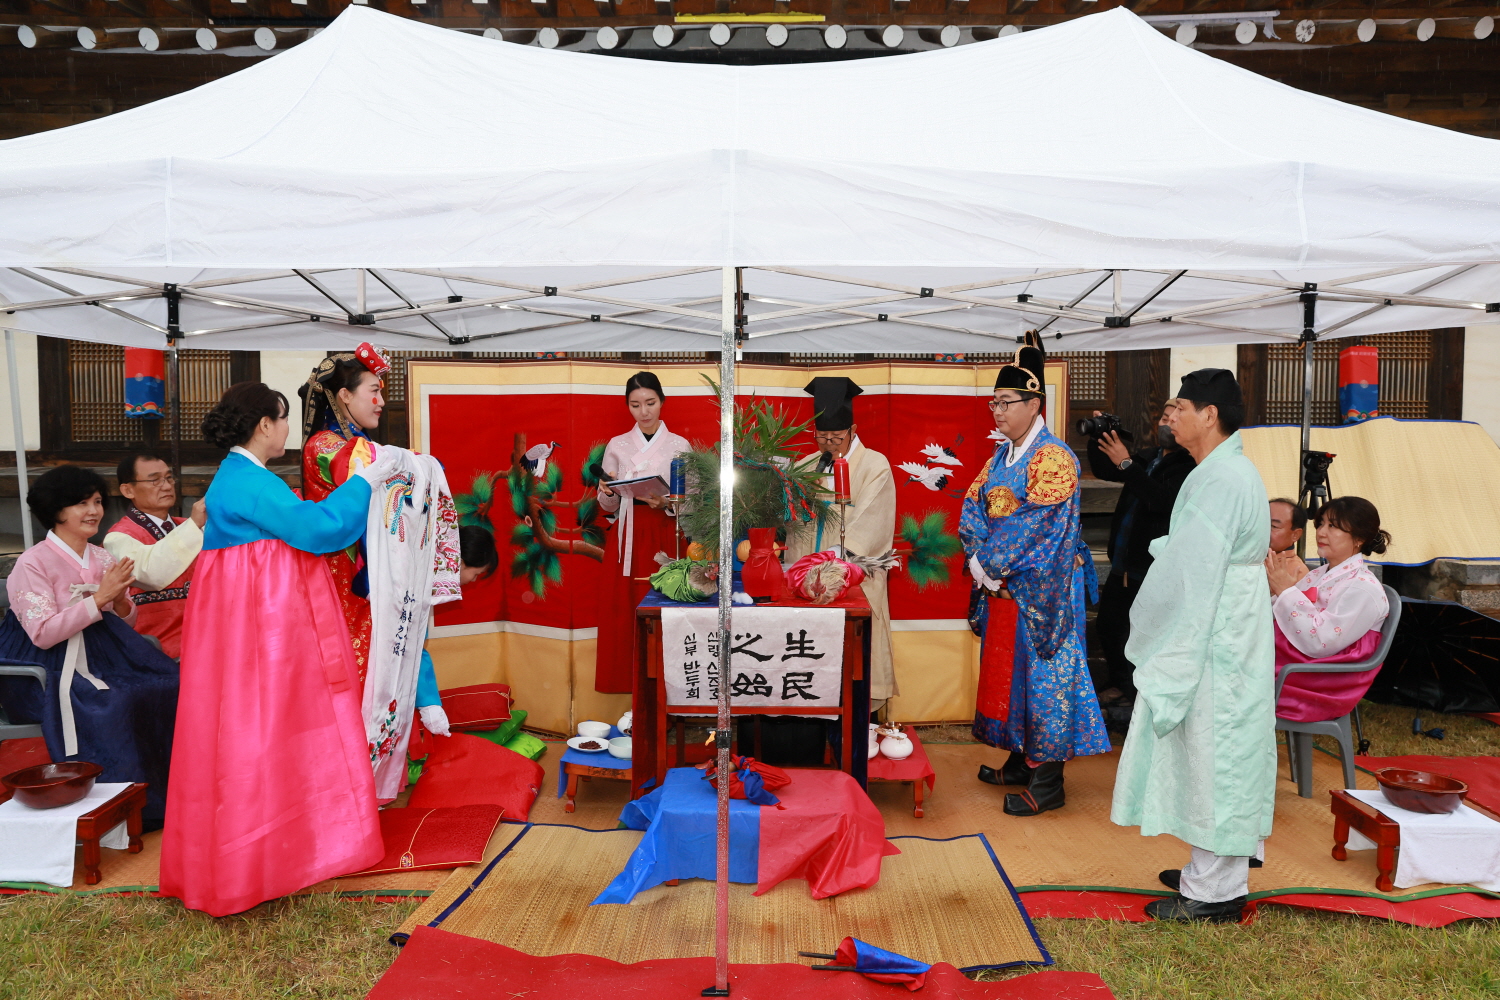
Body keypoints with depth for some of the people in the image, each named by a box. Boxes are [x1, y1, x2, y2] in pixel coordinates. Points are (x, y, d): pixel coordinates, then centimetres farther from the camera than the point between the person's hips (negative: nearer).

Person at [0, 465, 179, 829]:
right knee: (112, 705, -31)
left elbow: (128, 624, 12)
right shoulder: (33, 563, -8)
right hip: (49, 669, -6)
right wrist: (98, 598, -22)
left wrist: (122, 602, -10)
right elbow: (43, 634, -17)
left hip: (101, 656, 6)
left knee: (168, 687, -18)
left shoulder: (102, 559, 11)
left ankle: (164, 794, -9)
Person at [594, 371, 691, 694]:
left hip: (665, 538, -1)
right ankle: (626, 682, 7)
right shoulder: (617, 445, 8)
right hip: (627, 538, 1)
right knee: (622, 610, -3)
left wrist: (665, 504, -17)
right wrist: (608, 493, -14)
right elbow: (608, 506, 8)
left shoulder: (680, 445, 5)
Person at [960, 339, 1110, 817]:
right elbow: (973, 504, 7)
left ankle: (1047, 781, 8)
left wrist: (990, 563, -16)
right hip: (1000, 584, 8)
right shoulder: (1000, 455, 12)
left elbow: (1033, 525, -20)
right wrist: (979, 556, -10)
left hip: (1038, 589, -8)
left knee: (1041, 672, -2)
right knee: (1007, 667, 14)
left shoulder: (1053, 457, -13)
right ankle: (1021, 759, 29)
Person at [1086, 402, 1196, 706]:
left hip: (1154, 567, -9)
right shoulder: (1148, 456, 12)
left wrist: (1126, 463, -26)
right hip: (1123, 563, 9)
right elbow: (1103, 471, 18)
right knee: (1108, 623, 20)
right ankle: (1121, 683, 37)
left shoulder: (1190, 465, -15)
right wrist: (1098, 437, 3)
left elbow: (1163, 500, -28)